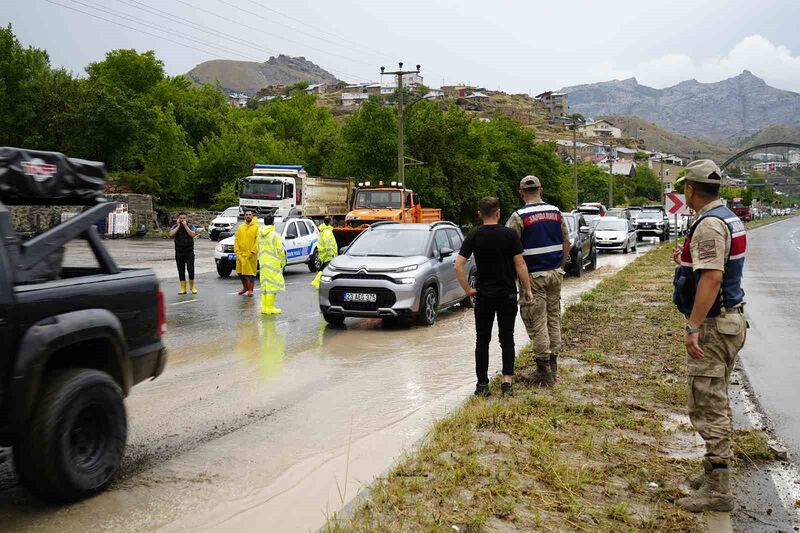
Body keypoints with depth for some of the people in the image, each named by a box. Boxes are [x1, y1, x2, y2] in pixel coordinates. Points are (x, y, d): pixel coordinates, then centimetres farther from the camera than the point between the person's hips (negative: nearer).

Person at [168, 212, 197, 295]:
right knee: (181, 271, 4)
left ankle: (192, 286, 7)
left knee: (190, 269, -11)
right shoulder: (175, 227, 3)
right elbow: (171, 235, -15)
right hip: (179, 252, 2)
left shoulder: (191, 226, 1)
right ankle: (183, 288, 12)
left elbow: (193, 235, -18)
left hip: (189, 252, -2)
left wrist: (185, 226, -15)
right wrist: (178, 226, -12)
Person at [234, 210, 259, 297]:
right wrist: (237, 250, 0)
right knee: (240, 272, 10)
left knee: (251, 273, -3)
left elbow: (258, 241, -8)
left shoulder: (256, 227, -2)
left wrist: (252, 252, -14)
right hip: (240, 254, 5)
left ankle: (250, 290, 6)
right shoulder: (240, 227, 13)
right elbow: (236, 239, 12)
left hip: (251, 255, -5)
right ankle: (245, 287, 28)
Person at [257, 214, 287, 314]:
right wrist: (283, 262, 1)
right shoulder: (275, 235, -12)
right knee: (272, 285, -4)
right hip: (273, 263, -7)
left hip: (262, 263, 7)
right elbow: (280, 250, -10)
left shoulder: (260, 235, 9)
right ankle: (270, 308, -6)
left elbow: (258, 249, 14)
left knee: (264, 284, 13)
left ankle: (264, 307, 15)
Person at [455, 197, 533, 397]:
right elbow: (520, 264, -6)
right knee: (507, 339, 8)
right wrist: (527, 289, 3)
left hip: (484, 296, 0)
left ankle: (482, 384, 8)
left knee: (482, 341, 8)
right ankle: (507, 380, 0)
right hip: (508, 294, 0)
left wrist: (467, 289, 0)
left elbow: (458, 265, -9)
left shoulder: (474, 237, -2)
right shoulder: (509, 234, -4)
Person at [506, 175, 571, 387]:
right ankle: (553, 365, 21)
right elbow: (566, 242, 12)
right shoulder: (556, 212, 6)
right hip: (555, 273, 5)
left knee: (537, 323, 0)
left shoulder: (519, 216, -12)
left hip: (533, 275, -5)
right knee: (554, 318, 14)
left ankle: (544, 371, 2)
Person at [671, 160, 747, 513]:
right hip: (730, 320, 11)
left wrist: (693, 328, -26)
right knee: (716, 402, 19)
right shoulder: (728, 218, 13)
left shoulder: (709, 224, -19)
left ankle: (718, 490, 0)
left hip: (714, 325, -11)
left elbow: (711, 279, -26)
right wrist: (687, 262, 26)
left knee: (707, 406, -6)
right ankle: (714, 473, 30)